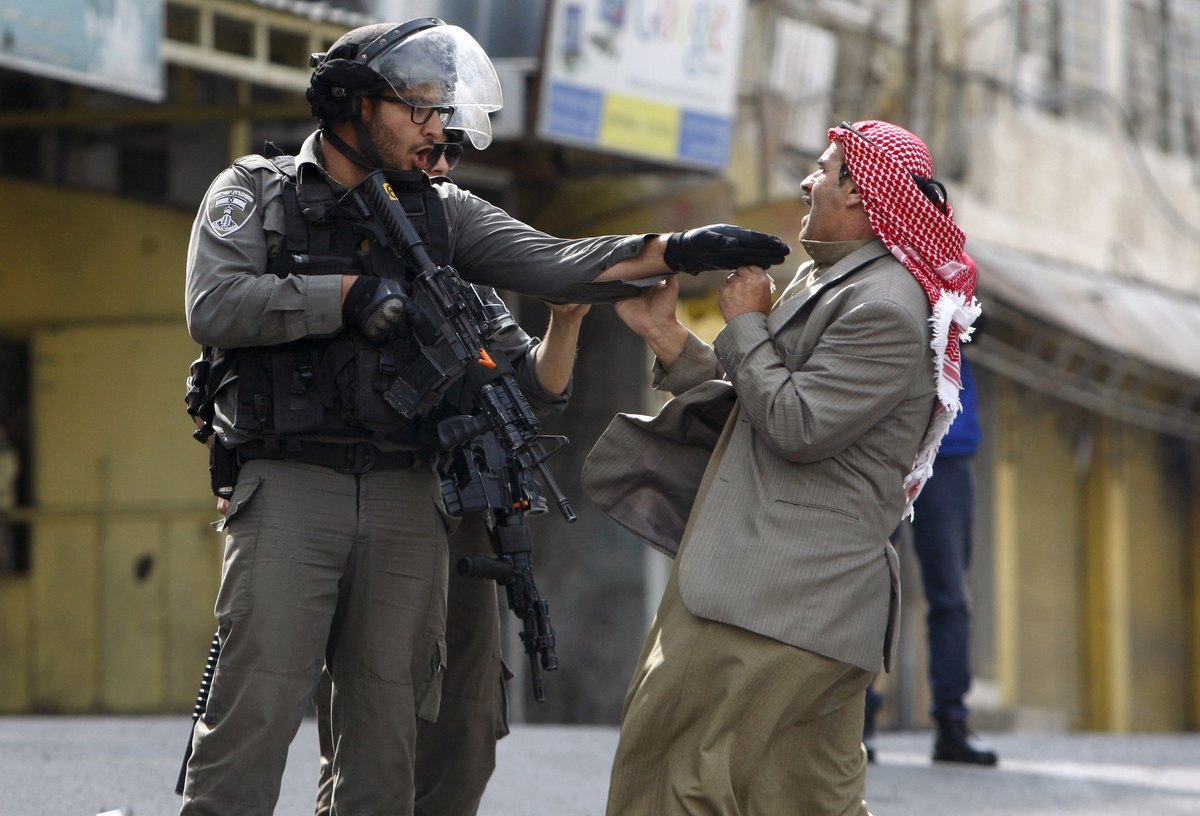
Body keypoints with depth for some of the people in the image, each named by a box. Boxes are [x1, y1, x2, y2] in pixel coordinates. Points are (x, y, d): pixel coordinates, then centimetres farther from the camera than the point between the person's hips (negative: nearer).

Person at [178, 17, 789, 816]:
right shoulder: (256, 193, 6)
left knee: (387, 727, 4)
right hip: (289, 483, -4)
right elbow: (213, 305, -10)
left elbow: (551, 264, 3)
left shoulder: (443, 213, 16)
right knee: (254, 712, -12)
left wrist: (675, 251, -11)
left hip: (405, 501, 4)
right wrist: (349, 294, -13)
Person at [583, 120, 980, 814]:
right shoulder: (826, 282, 22)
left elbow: (796, 425, -19)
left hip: (779, 603, -11)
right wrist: (665, 334, 15)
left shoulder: (885, 307, -13)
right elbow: (752, 410, 22)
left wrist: (745, 324, -6)